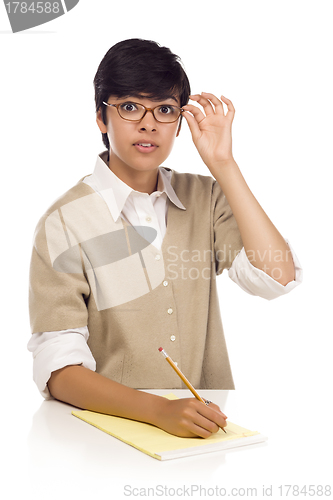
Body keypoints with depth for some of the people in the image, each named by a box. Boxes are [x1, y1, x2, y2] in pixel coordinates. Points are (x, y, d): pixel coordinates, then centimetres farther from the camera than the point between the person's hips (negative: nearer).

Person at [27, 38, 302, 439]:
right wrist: (159, 410, -28)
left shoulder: (205, 198, 9)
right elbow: (59, 369, -12)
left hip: (206, 428, 2)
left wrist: (223, 165, -7)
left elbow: (278, 278, -6)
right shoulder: (66, 222, -6)